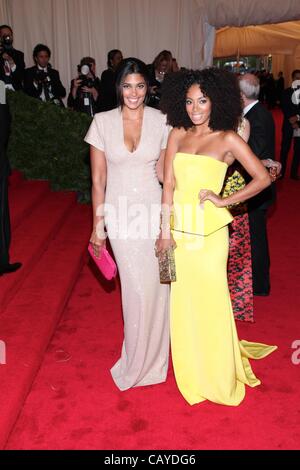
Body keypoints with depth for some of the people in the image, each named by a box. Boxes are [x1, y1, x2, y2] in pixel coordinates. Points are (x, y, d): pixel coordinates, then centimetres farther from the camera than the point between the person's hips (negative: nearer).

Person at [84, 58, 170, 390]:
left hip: (153, 212, 1)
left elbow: (164, 173, 9)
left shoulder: (161, 121, 0)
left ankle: (150, 358, 31)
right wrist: (97, 225, 1)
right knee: (136, 288, 6)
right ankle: (138, 360, 30)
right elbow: (98, 179, 1)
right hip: (120, 214, 0)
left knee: (154, 286, 6)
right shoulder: (103, 122, -1)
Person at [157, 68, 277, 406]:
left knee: (209, 299, 6)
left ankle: (218, 375, 28)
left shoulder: (227, 139, -3)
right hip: (179, 228, 4)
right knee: (183, 300, 12)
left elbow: (263, 178, -5)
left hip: (209, 230, -4)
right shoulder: (178, 134, 7)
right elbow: (169, 184, 2)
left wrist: (225, 201, -9)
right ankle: (191, 372, 34)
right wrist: (165, 230, -3)